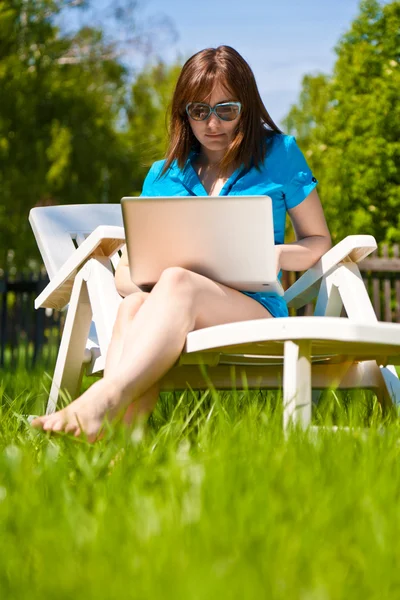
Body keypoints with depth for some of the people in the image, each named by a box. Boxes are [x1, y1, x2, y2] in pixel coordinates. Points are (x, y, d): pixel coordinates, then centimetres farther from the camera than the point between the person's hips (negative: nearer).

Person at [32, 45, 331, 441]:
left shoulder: (279, 155, 13)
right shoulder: (163, 176, 19)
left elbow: (319, 241, 16)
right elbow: (125, 270, 16)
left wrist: (277, 255, -7)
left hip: (255, 309, -3)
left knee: (178, 281, -35)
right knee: (134, 305, -34)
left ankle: (101, 401, -56)